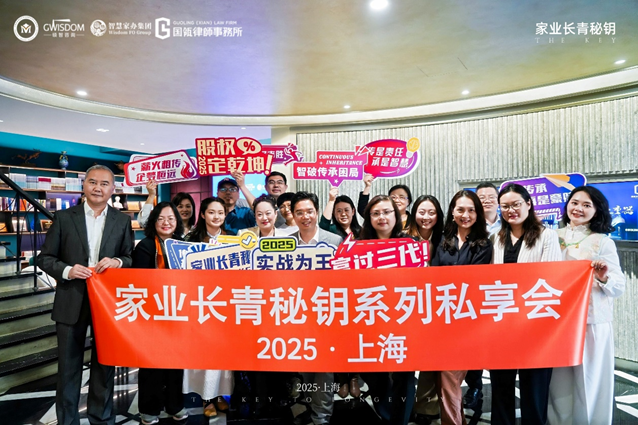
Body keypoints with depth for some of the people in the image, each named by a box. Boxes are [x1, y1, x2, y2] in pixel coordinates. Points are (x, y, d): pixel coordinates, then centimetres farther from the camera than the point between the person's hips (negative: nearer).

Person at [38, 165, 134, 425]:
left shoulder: (122, 221, 3)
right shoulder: (64, 217, 1)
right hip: (72, 303, -1)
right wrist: (67, 270, -16)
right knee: (68, 366, 11)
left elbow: (133, 259, 4)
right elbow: (45, 258, 2)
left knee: (105, 364, 15)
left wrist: (118, 262, -17)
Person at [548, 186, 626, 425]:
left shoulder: (603, 242, -2)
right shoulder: (554, 238, 5)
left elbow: (619, 287, -5)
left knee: (589, 382, 7)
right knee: (560, 383, 11)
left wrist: (604, 278, -24)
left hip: (592, 323, -2)